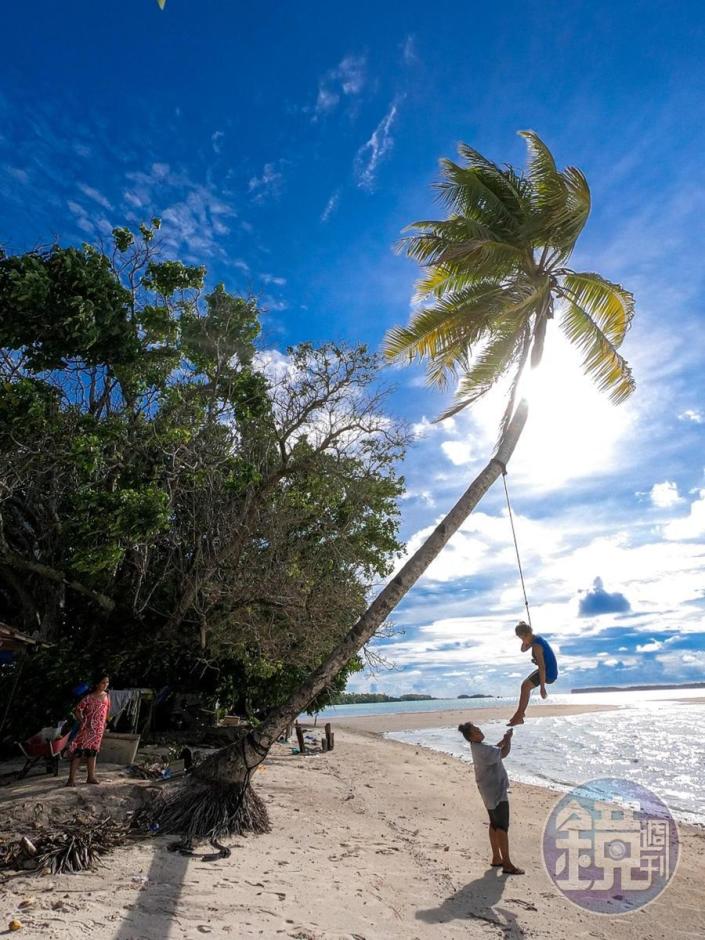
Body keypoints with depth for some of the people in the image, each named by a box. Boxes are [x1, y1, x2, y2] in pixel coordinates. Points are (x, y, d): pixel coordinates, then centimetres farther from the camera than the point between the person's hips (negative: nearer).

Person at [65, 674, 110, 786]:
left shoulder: (106, 696, 3)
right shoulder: (89, 697, -15)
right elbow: (77, 710, -11)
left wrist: (104, 724, 10)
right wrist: (82, 722, -14)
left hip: (98, 730, 6)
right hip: (87, 729, -6)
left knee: (93, 752, 14)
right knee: (78, 751, -5)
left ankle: (91, 776, 22)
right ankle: (71, 778, 1)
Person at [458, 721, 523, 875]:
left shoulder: (477, 747, 5)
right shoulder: (483, 750, -27)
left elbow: (495, 748, 20)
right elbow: (504, 753, -22)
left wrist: (504, 739, 8)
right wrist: (508, 738, -7)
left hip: (490, 791, 10)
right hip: (496, 791, -10)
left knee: (495, 824, 17)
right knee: (502, 826, -2)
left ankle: (496, 858, 26)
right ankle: (507, 864, 5)